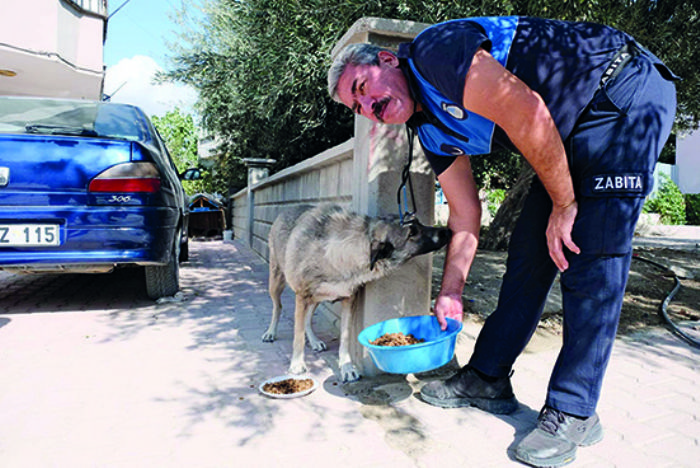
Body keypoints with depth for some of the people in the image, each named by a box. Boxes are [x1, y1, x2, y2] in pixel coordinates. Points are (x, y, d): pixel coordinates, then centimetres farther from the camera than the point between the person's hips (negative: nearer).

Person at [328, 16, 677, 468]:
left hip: (626, 90, -8)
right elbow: (466, 216, 8)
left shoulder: (433, 50, -19)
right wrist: (451, 292, 7)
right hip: (575, 132, 8)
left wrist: (564, 203, -19)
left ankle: (572, 412, -4)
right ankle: (488, 378, 14)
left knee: (593, 253, -14)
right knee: (531, 245, 4)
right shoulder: (432, 130, 6)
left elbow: (526, 112, -29)